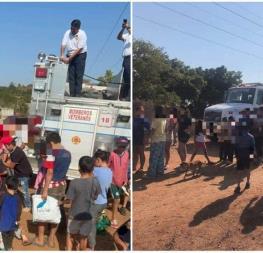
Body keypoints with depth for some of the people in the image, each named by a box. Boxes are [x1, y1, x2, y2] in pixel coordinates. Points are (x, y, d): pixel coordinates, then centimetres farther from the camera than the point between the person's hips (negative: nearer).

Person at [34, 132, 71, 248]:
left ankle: (40, 239, 21)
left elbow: (49, 173, -21)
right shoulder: (67, 154, 4)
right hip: (62, 184, 7)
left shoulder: (52, 153, -19)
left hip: (51, 185, -6)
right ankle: (51, 239, 21)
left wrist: (45, 190, -19)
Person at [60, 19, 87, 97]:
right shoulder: (67, 33, -1)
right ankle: (72, 94, 4)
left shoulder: (82, 34, -14)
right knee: (71, 75, 1)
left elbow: (79, 49, -18)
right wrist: (62, 55, -22)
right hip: (70, 56, 4)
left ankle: (78, 94, -7)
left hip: (80, 55, -4)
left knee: (79, 75, -8)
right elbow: (63, 45, -5)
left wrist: (69, 59, -20)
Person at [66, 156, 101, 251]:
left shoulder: (74, 182, -21)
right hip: (88, 214, 2)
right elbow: (96, 197, -2)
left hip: (75, 214, -2)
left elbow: (71, 200, -15)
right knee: (84, 237, 20)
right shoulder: (95, 181, -14)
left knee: (70, 236, 20)